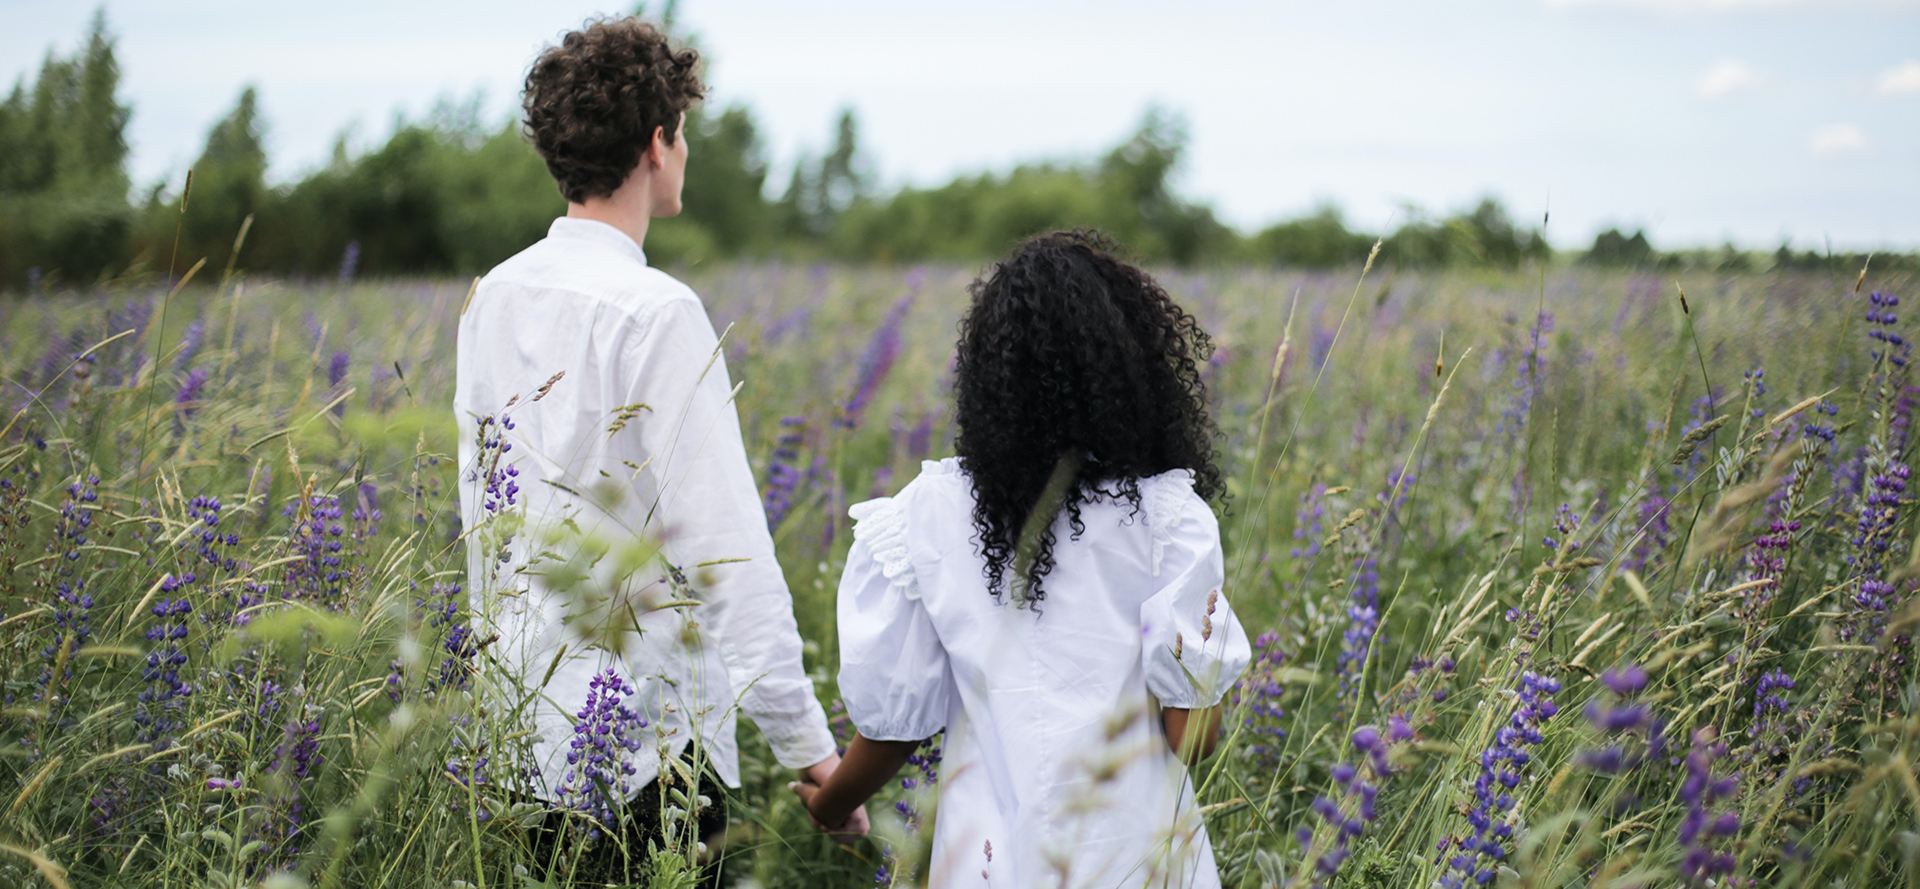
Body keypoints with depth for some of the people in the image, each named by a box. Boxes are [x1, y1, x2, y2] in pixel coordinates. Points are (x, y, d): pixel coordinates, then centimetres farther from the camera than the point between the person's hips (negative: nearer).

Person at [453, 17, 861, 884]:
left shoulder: (493, 299, 6)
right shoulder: (654, 311, -17)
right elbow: (724, 544, -21)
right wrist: (806, 740, -18)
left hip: (528, 732, 7)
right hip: (642, 742, -7)